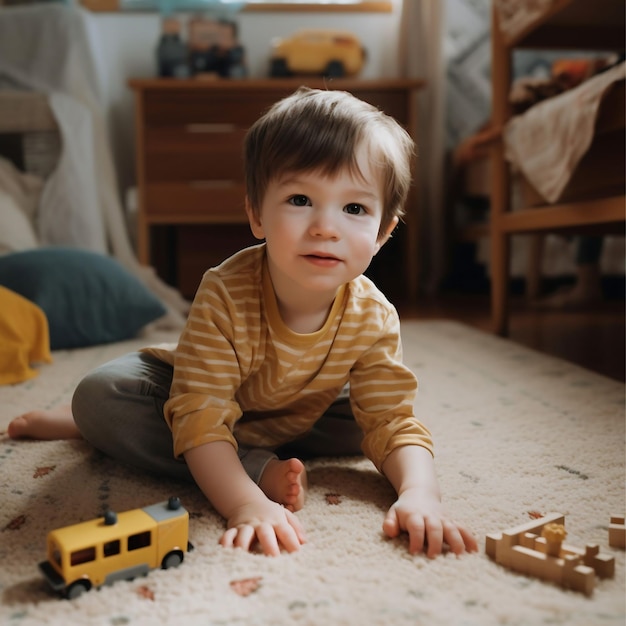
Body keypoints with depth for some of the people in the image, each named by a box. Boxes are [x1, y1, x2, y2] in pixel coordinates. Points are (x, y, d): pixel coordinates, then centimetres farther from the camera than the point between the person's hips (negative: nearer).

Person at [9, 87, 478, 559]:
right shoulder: (225, 297, -38)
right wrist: (247, 504, -54)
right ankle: (262, 468, -22)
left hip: (294, 419, 4)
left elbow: (394, 422, -26)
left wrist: (420, 493, -46)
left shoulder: (374, 320, -27)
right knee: (100, 397, -27)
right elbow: (202, 419, -39)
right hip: (203, 390, -3)